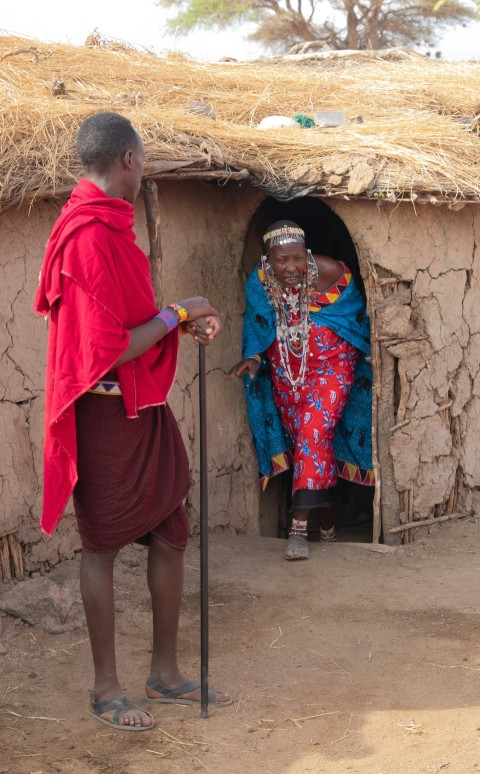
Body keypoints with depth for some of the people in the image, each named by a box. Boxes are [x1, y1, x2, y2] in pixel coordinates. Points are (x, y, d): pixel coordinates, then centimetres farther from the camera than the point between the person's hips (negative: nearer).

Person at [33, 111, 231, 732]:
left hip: (144, 409, 9)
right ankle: (106, 689, 17)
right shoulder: (90, 237, -21)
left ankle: (165, 673, 26)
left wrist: (183, 324, 5)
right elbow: (108, 351, -24)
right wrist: (175, 315, -13)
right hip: (106, 413, -9)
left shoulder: (108, 226, 11)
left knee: (169, 538, 13)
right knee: (102, 547, 3)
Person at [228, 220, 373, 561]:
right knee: (306, 439, 9)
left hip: (332, 367, -3)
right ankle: (325, 511, 29)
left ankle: (299, 525, -19)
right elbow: (258, 329, 2)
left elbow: (357, 316, -5)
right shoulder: (259, 283, -11)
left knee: (315, 430, -18)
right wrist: (253, 357, -15)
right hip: (285, 374, 4)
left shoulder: (331, 273, -19)